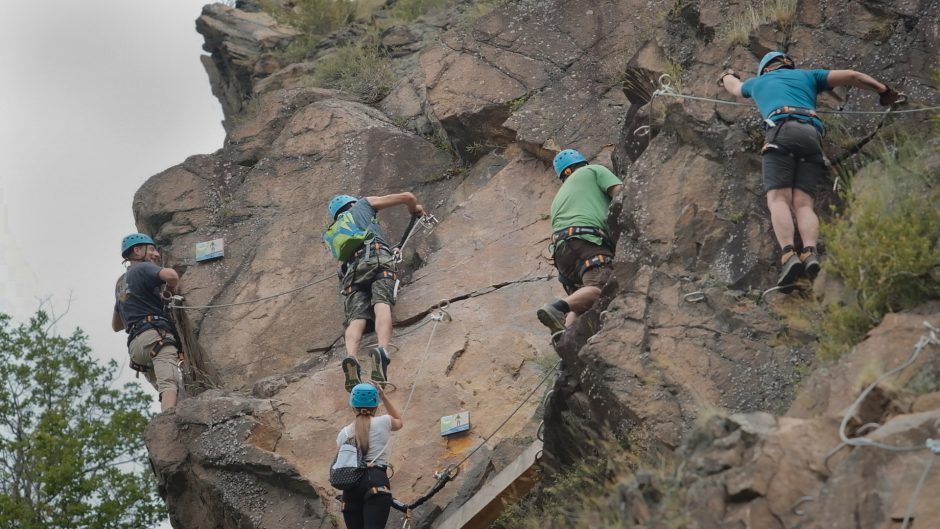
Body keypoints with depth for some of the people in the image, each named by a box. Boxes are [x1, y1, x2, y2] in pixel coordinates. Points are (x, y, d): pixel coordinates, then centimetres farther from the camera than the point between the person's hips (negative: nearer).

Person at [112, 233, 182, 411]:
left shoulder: (121, 282, 32)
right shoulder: (143, 268, 6)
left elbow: (116, 325, 40)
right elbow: (171, 275, -17)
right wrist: (171, 289, 4)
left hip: (135, 343, 9)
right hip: (156, 334, -9)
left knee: (165, 390, 7)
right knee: (169, 384, -26)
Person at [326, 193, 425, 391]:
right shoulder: (363, 205, 31)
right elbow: (407, 197, 29)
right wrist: (415, 208, 50)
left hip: (352, 269, 3)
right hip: (377, 258, -3)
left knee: (357, 318, -16)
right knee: (382, 304, -24)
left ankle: (351, 357, -47)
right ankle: (382, 351, -52)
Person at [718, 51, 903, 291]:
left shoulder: (758, 82, 34)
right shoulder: (807, 76, 33)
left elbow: (733, 86, 56)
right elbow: (851, 76, 25)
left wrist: (727, 76, 79)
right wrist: (885, 91, 34)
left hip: (781, 132, -2)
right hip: (812, 136, 2)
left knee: (778, 199, -14)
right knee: (803, 203, -6)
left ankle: (789, 255, -39)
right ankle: (810, 252, -34)